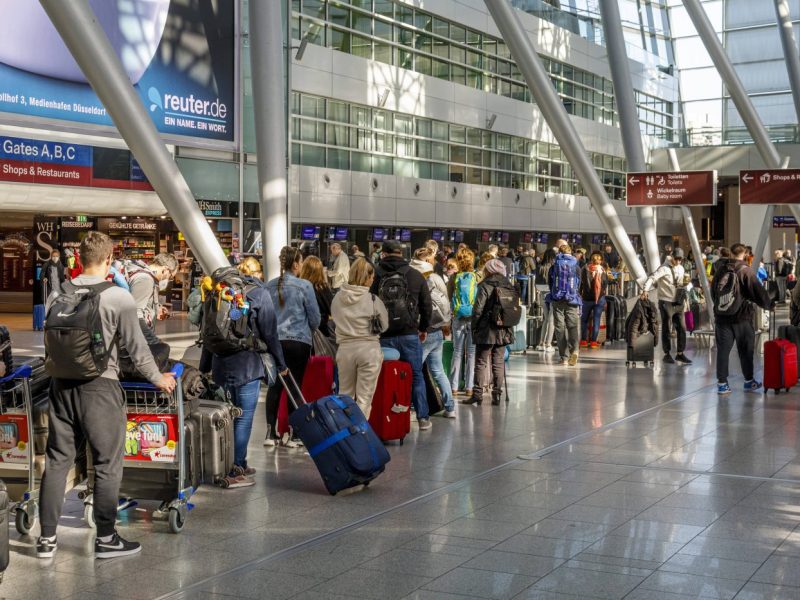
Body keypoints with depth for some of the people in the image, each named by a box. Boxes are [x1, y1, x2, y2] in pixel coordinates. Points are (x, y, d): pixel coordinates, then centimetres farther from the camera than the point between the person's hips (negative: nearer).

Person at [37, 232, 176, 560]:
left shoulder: (58, 294, 4)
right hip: (99, 387, -5)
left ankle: (47, 538, 17)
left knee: (57, 461, 11)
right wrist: (157, 378, 8)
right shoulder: (118, 297, -11)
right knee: (107, 464, 5)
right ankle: (106, 539, 12)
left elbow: (49, 344, 11)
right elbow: (136, 346, -6)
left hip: (62, 385, 5)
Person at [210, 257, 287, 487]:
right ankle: (235, 472, -2)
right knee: (244, 417, -1)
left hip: (221, 362, 6)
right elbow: (269, 332, -7)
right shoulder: (259, 293, -4)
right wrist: (280, 363, 3)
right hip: (247, 363, -6)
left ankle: (239, 464, 26)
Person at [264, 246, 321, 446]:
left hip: (274, 340, 4)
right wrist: (308, 329, 19)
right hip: (298, 341, -4)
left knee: (275, 386, 8)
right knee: (295, 386, 2)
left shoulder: (270, 286, 3)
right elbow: (315, 317, -2)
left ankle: (271, 433, 8)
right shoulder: (304, 286, -8)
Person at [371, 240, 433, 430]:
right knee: (416, 376, 10)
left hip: (384, 336, -1)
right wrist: (423, 328, 21)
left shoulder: (377, 276, -2)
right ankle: (423, 418, 12)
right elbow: (426, 305, 8)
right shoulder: (416, 276, 3)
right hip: (409, 335, 1)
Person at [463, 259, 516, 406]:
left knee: (481, 362, 2)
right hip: (504, 331, 5)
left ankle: (478, 395, 2)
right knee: (499, 363, 9)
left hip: (487, 331, -5)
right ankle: (497, 395, 8)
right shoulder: (510, 287, 7)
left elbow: (478, 309, -12)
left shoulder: (485, 286, -10)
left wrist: (474, 328, -2)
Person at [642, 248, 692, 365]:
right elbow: (652, 278, -23)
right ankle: (667, 354, 10)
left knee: (682, 328, 6)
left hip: (678, 303, 7)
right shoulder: (664, 268, -11)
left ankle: (680, 353, 16)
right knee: (666, 329, 1)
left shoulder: (681, 268, 11)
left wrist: (686, 287, 6)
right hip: (666, 302, -6)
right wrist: (646, 290, -37)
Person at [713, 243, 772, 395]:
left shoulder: (722, 271, 4)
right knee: (745, 350, 10)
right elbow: (758, 291, -9)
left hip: (722, 317, 3)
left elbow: (713, 293, 12)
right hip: (741, 317, -3)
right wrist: (769, 305, 6)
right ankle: (749, 381, 21)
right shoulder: (746, 271, -8)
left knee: (723, 350, 4)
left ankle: (722, 383, 2)